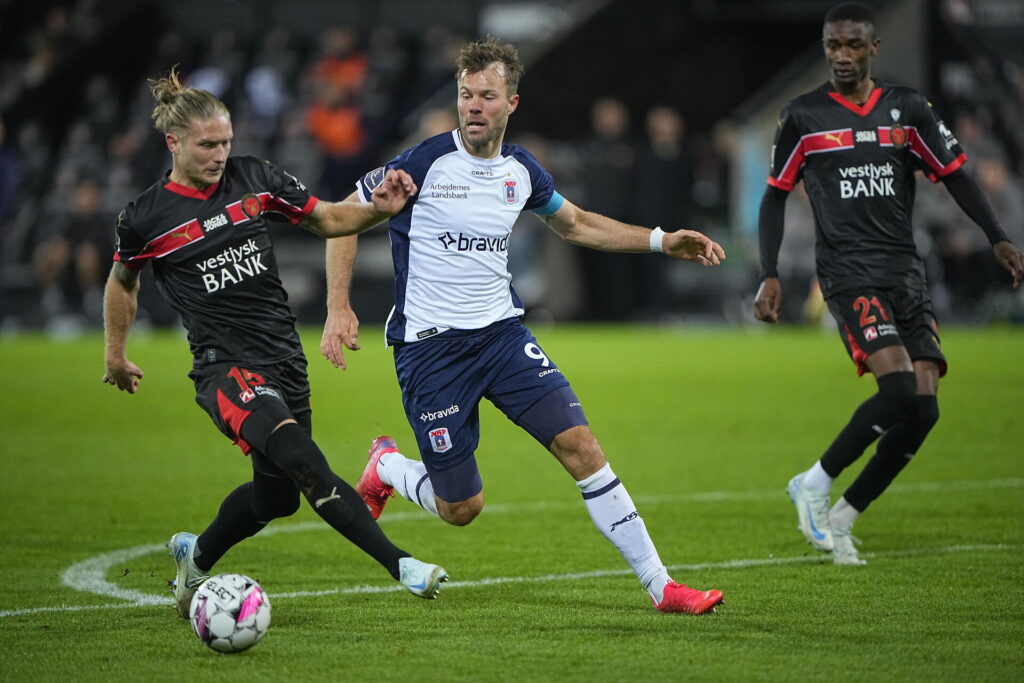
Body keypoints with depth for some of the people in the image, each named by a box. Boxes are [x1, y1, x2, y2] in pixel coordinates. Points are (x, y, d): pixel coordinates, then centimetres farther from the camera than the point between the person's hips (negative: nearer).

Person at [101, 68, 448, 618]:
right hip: (225, 366, -5)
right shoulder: (146, 217, -4)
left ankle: (195, 557, 40)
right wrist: (116, 355, 22)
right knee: (301, 459, -27)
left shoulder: (253, 180, 4)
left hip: (284, 358, 6)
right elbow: (122, 282, 15)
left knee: (275, 496, 12)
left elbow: (326, 219, 12)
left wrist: (379, 209, -6)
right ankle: (401, 566, -30)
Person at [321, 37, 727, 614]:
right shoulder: (427, 162, -13)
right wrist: (339, 308, -12)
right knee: (461, 510, -1)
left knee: (579, 444, -12)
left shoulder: (521, 170, 3)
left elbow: (574, 223, 23)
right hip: (430, 346, -4)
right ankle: (386, 468, 33)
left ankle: (659, 584, -6)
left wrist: (662, 241, 14)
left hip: (502, 331, 4)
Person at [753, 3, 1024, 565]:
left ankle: (840, 518, 7)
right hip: (848, 271, -4)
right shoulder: (802, 116, 3)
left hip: (906, 271, 4)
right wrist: (770, 276, 2)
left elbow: (953, 174, 13)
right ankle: (815, 485, -5)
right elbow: (776, 196, 10)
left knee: (923, 409, -6)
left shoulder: (907, 109, 9)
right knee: (898, 387, -24)